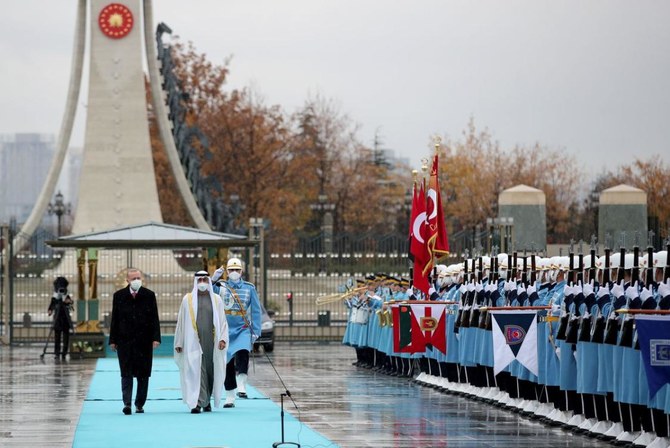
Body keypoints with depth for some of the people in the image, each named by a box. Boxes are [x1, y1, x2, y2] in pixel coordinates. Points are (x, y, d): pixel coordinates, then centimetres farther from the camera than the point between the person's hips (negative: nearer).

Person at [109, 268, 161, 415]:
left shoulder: (149, 295, 3)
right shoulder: (119, 296, 4)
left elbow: (154, 319, 1)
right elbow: (114, 319, 6)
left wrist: (156, 338, -8)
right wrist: (113, 340, 2)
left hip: (144, 342, 0)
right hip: (125, 341, 0)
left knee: (143, 374, 4)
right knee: (126, 374, -4)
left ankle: (140, 404, 13)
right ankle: (127, 403, -6)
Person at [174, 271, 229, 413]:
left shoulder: (216, 300, 10)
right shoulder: (188, 300, 7)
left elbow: (222, 321, 8)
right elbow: (181, 322, 8)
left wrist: (223, 338, -6)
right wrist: (179, 343, 5)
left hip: (211, 341, 2)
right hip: (193, 341, -2)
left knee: (210, 371, 6)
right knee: (196, 370, -12)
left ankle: (206, 401, 20)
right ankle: (197, 403, -19)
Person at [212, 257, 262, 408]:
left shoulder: (249, 288, 5)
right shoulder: (220, 287, 5)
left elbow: (256, 311, 6)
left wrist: (256, 331, -1)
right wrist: (213, 279, -25)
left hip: (243, 330, -1)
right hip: (226, 331, 1)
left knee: (242, 353, -29)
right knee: (227, 364, 4)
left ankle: (241, 388, -28)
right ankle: (230, 398, 12)